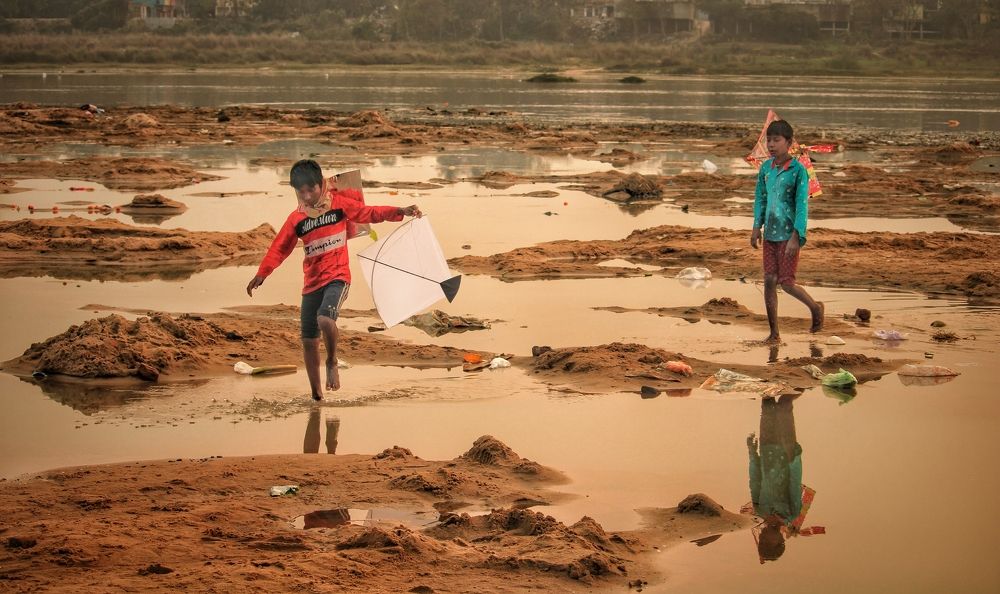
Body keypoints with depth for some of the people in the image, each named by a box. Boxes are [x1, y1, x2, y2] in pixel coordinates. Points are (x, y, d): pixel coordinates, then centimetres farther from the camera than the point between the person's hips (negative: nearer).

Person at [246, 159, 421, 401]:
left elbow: (370, 213, 4)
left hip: (337, 276, -4)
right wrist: (262, 273, -3)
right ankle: (316, 394, 16)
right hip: (311, 282, 4)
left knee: (325, 318, -31)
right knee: (309, 340, 3)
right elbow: (279, 248, 6)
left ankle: (332, 362, -2)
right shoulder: (296, 219, 5)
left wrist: (400, 211, -8)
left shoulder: (339, 204, 0)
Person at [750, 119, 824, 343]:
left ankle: (815, 307, 23)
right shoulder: (766, 168, 5)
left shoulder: (798, 170, -12)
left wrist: (796, 237, -20)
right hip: (770, 234, 6)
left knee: (787, 283, -5)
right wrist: (757, 226, 7)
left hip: (789, 235, -6)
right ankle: (774, 333, 10)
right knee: (769, 281, 3)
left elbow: (802, 205, -14)